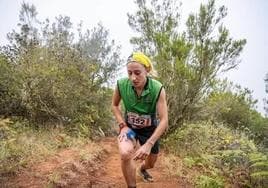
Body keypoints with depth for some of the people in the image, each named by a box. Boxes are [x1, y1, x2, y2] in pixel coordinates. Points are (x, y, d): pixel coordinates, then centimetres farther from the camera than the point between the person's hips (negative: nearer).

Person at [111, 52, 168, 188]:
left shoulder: (158, 89, -30)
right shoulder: (121, 84, -25)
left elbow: (164, 120, -29)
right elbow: (114, 105, -3)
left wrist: (148, 144, -39)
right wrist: (123, 125, -15)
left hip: (150, 129, 1)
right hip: (129, 127, 0)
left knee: (151, 163, 19)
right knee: (125, 154, -33)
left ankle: (142, 169, 58)